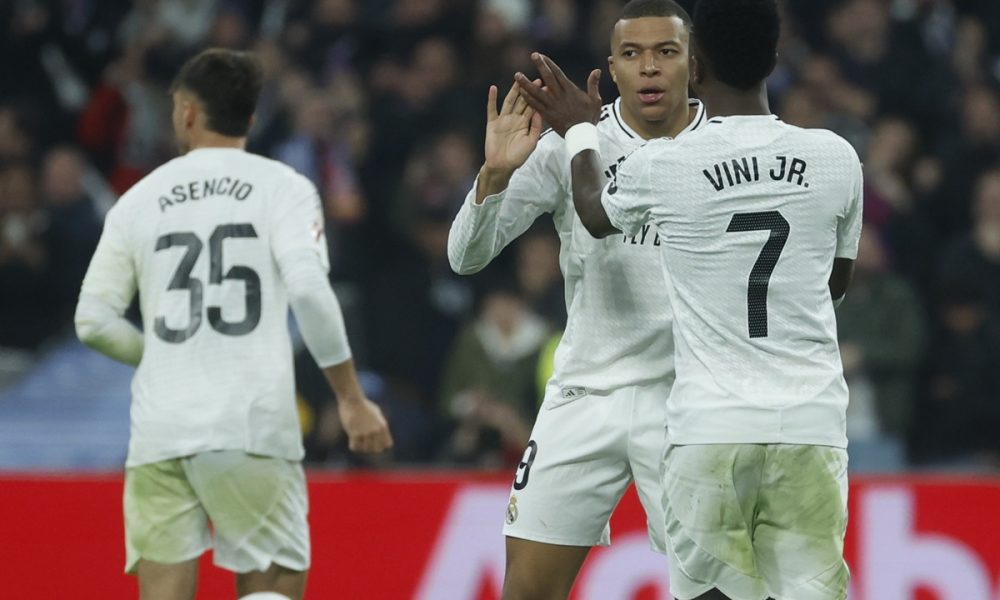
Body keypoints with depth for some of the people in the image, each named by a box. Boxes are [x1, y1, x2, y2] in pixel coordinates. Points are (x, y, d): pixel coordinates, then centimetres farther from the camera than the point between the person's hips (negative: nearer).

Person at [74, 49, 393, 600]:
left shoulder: (139, 200, 11)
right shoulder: (282, 187, 4)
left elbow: (94, 321, 7)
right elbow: (308, 289, -11)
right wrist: (352, 399, -6)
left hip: (160, 430, 2)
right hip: (252, 429, -2)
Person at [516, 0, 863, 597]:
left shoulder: (663, 166, -3)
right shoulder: (837, 159, 3)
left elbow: (596, 214, 22)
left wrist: (580, 132, 39)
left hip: (710, 430, -1)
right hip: (810, 429, 1)